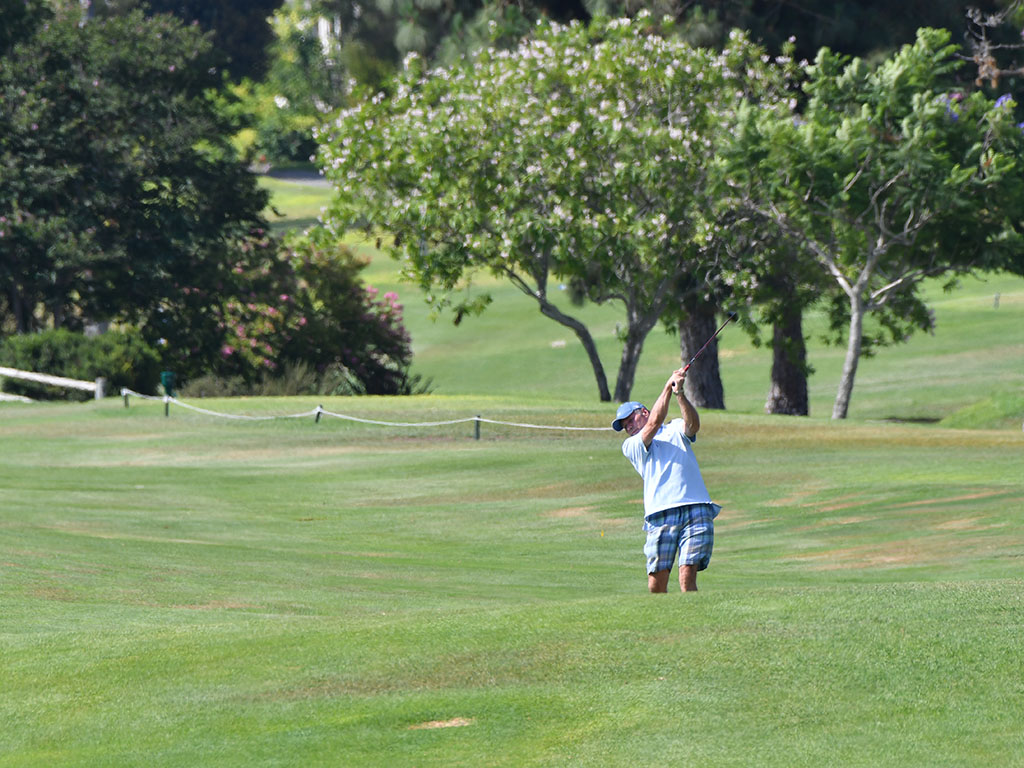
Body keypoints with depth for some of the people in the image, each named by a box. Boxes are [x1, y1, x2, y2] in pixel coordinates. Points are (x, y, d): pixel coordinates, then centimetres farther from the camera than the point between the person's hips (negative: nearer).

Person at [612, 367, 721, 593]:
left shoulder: (676, 429, 22)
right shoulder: (631, 446, 17)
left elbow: (693, 424, -1)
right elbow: (653, 424, 0)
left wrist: (680, 394, -17)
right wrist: (668, 388, -5)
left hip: (696, 511, 0)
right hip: (660, 516, 0)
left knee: (687, 580, -13)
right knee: (656, 585, -7)